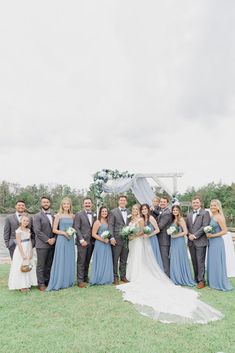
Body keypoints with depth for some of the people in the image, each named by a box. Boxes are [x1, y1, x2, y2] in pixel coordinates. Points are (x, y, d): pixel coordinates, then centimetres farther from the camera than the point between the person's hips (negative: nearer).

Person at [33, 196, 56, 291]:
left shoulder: (54, 216, 12)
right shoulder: (37, 216, -3)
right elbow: (37, 231, -11)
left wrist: (54, 238, -5)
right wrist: (47, 240, -13)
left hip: (52, 244, 5)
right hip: (42, 245, -4)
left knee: (49, 265, 10)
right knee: (41, 265, 2)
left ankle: (48, 281, 22)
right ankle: (41, 283, 12)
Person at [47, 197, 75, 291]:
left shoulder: (72, 216, 9)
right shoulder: (58, 215, -3)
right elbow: (54, 230, -5)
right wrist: (64, 233, -17)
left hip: (70, 240, 4)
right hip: (61, 239, -4)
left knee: (70, 261, 10)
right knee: (61, 261, -1)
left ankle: (68, 281, 22)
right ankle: (58, 283, 11)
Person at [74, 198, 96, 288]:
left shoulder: (94, 215, 11)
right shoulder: (78, 214, -5)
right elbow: (76, 228, -9)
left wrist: (95, 239, 5)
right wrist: (82, 240, -14)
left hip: (91, 242, 5)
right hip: (82, 241, -5)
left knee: (87, 261, 13)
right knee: (81, 261, -1)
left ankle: (85, 277, 25)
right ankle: (80, 280, 7)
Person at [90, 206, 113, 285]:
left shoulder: (107, 222, 11)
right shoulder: (97, 222, -9)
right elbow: (93, 234, -12)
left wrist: (109, 239, 2)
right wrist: (103, 239, -17)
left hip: (107, 244, 7)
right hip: (100, 244, -7)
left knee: (107, 262, 12)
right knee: (100, 262, 1)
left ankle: (106, 279, 24)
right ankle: (99, 279, 15)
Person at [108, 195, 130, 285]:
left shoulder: (129, 212, 11)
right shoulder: (113, 212, -3)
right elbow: (110, 226, -7)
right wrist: (112, 237, -14)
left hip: (126, 239, 4)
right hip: (117, 239, -4)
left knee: (124, 260, 13)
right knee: (115, 259, 3)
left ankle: (123, 276, 25)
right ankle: (115, 277, 15)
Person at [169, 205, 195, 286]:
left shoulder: (181, 219, -8)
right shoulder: (173, 220, 13)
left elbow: (185, 232, -13)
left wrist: (176, 235, -16)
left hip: (179, 241, -7)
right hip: (173, 242, 7)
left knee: (180, 259, 0)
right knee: (174, 260, 9)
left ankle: (183, 279, 13)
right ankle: (176, 279, 20)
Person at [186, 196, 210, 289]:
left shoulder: (205, 213, -3)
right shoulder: (189, 215, 16)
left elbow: (205, 226, -12)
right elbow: (186, 226, 15)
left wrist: (195, 235, -15)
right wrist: (189, 234, -4)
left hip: (200, 241, -6)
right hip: (191, 242, 6)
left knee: (200, 262, -4)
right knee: (194, 262, 12)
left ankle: (201, 281, 4)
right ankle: (196, 278, 23)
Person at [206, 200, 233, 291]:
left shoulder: (219, 217, -13)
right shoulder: (211, 216, 10)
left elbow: (224, 231, -16)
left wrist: (212, 235, -17)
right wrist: (208, 234, 2)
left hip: (217, 242, -8)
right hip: (211, 242, 8)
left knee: (217, 262, 2)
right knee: (212, 262, 14)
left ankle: (221, 284, 15)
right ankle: (213, 282, 26)